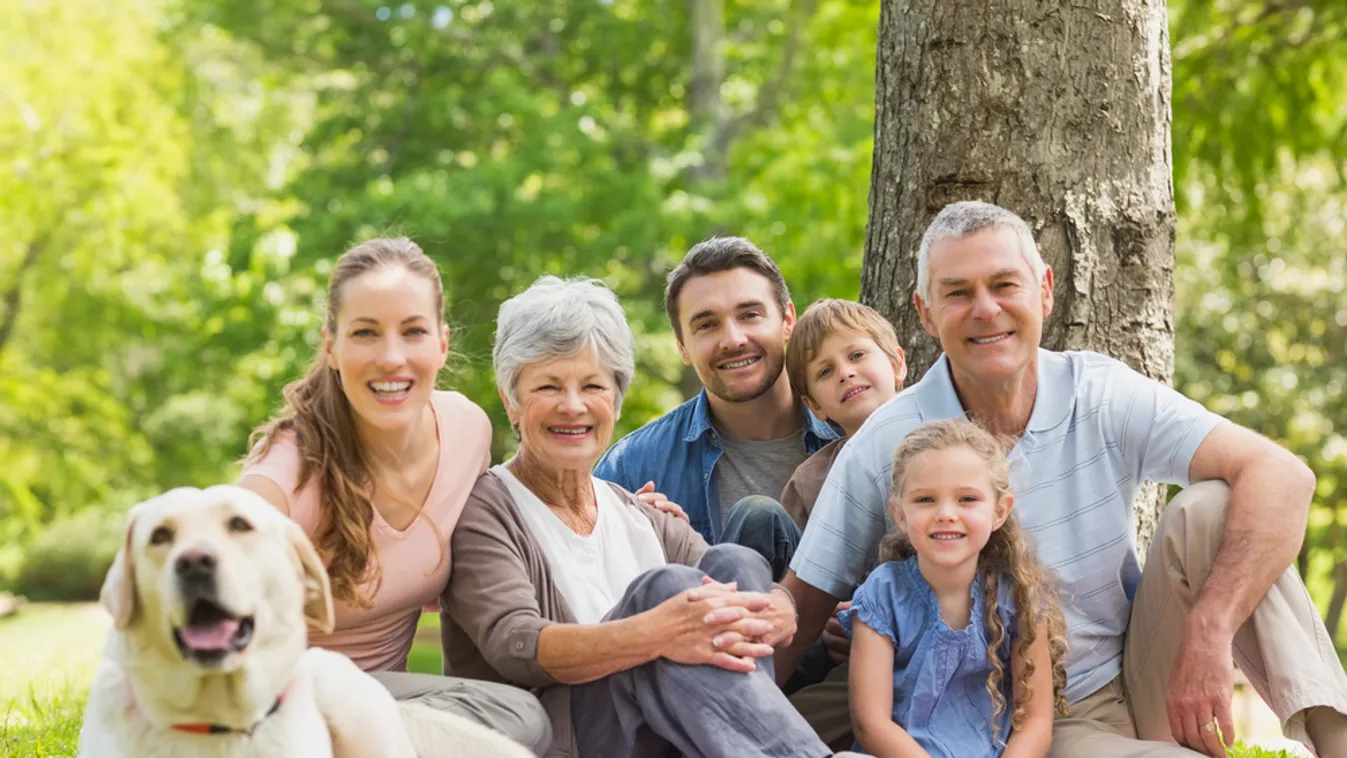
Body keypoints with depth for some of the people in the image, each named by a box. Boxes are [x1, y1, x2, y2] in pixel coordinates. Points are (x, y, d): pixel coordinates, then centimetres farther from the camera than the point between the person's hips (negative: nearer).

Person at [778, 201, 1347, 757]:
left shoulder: (1102, 397, -7)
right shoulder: (884, 448, -8)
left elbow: (1283, 477, -18)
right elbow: (803, 605, -3)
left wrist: (1207, 636, -29)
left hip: (1144, 683, 3)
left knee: (1209, 510, -21)